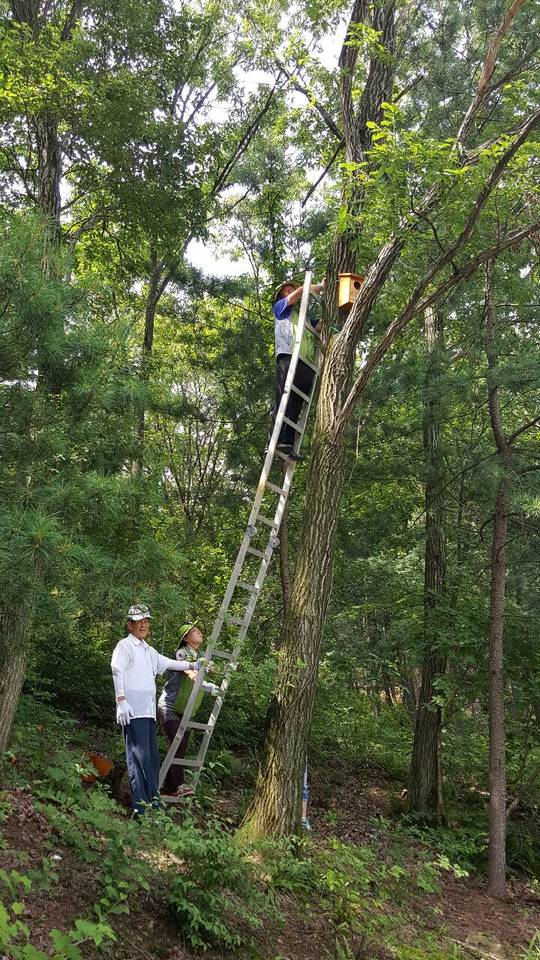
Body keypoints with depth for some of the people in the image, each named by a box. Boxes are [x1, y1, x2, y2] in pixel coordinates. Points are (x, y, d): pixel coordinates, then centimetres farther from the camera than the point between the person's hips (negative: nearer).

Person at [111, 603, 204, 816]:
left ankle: (153, 797, 14)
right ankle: (140, 803, -13)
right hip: (133, 710, -8)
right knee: (139, 755, -13)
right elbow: (116, 670, -13)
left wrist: (193, 666, 40)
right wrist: (121, 700, -23)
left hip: (149, 710, 8)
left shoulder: (149, 651, 26)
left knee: (152, 755, 8)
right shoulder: (125, 645, 0)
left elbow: (168, 663, 38)